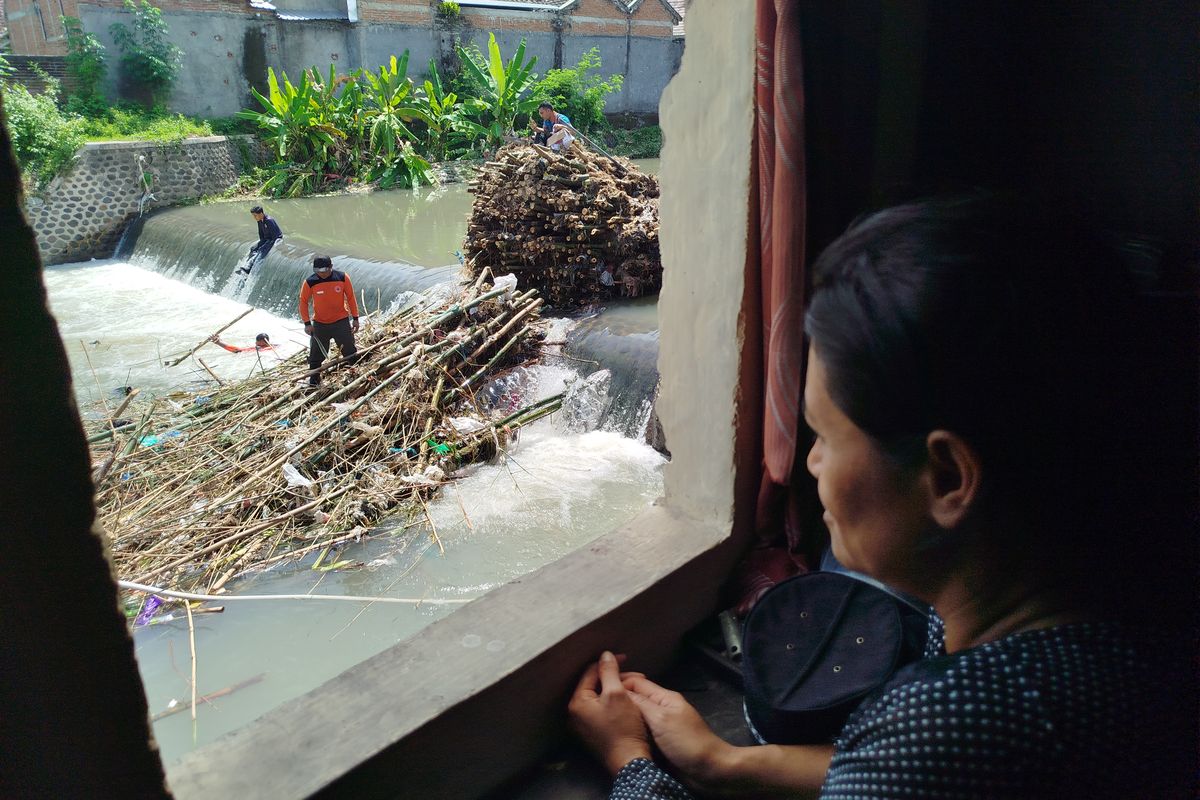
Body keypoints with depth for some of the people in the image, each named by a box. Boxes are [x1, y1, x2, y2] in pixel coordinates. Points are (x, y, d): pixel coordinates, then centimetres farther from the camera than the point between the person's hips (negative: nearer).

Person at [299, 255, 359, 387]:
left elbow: (351, 298, 0)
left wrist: (355, 318, 1)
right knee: (316, 355, 8)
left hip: (341, 321, 0)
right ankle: (313, 381, 22)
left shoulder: (342, 278, -11)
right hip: (319, 323, 1)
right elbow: (303, 302, -2)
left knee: (350, 351, 5)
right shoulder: (310, 282, -13)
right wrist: (307, 323, -6)